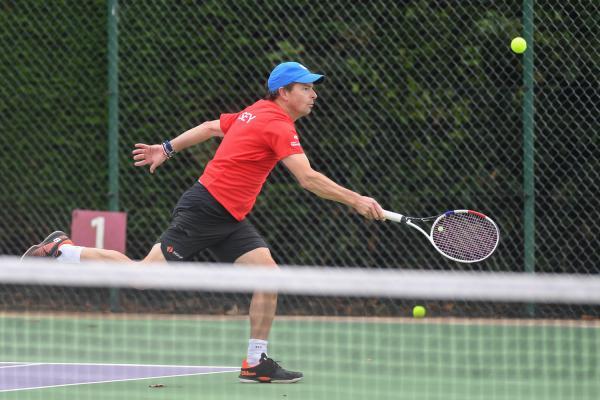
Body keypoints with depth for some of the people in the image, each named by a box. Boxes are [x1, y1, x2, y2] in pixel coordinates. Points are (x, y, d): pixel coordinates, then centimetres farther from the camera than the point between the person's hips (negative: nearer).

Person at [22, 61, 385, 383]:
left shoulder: (255, 114, 13)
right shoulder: (279, 125, -17)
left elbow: (210, 127, 24)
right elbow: (308, 179, -26)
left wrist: (168, 149, 34)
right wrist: (356, 201, -24)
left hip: (231, 219, 10)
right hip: (205, 209, -10)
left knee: (269, 275, -4)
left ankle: (256, 361, 0)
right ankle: (62, 250, 8)